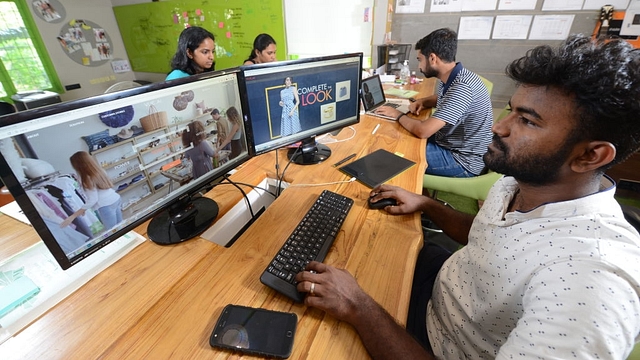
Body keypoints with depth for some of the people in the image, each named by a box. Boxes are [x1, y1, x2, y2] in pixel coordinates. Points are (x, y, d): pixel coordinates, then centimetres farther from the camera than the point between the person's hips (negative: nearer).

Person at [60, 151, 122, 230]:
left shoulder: (88, 179, -16)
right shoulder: (98, 169, 8)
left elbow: (92, 201, -16)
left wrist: (72, 216, -13)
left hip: (106, 206, -8)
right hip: (116, 199, 8)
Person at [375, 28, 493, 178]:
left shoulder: (461, 87, -29)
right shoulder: (448, 79, 1)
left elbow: (423, 131, -35)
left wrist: (398, 115, -15)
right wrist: (421, 102, 3)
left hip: (464, 161, -9)